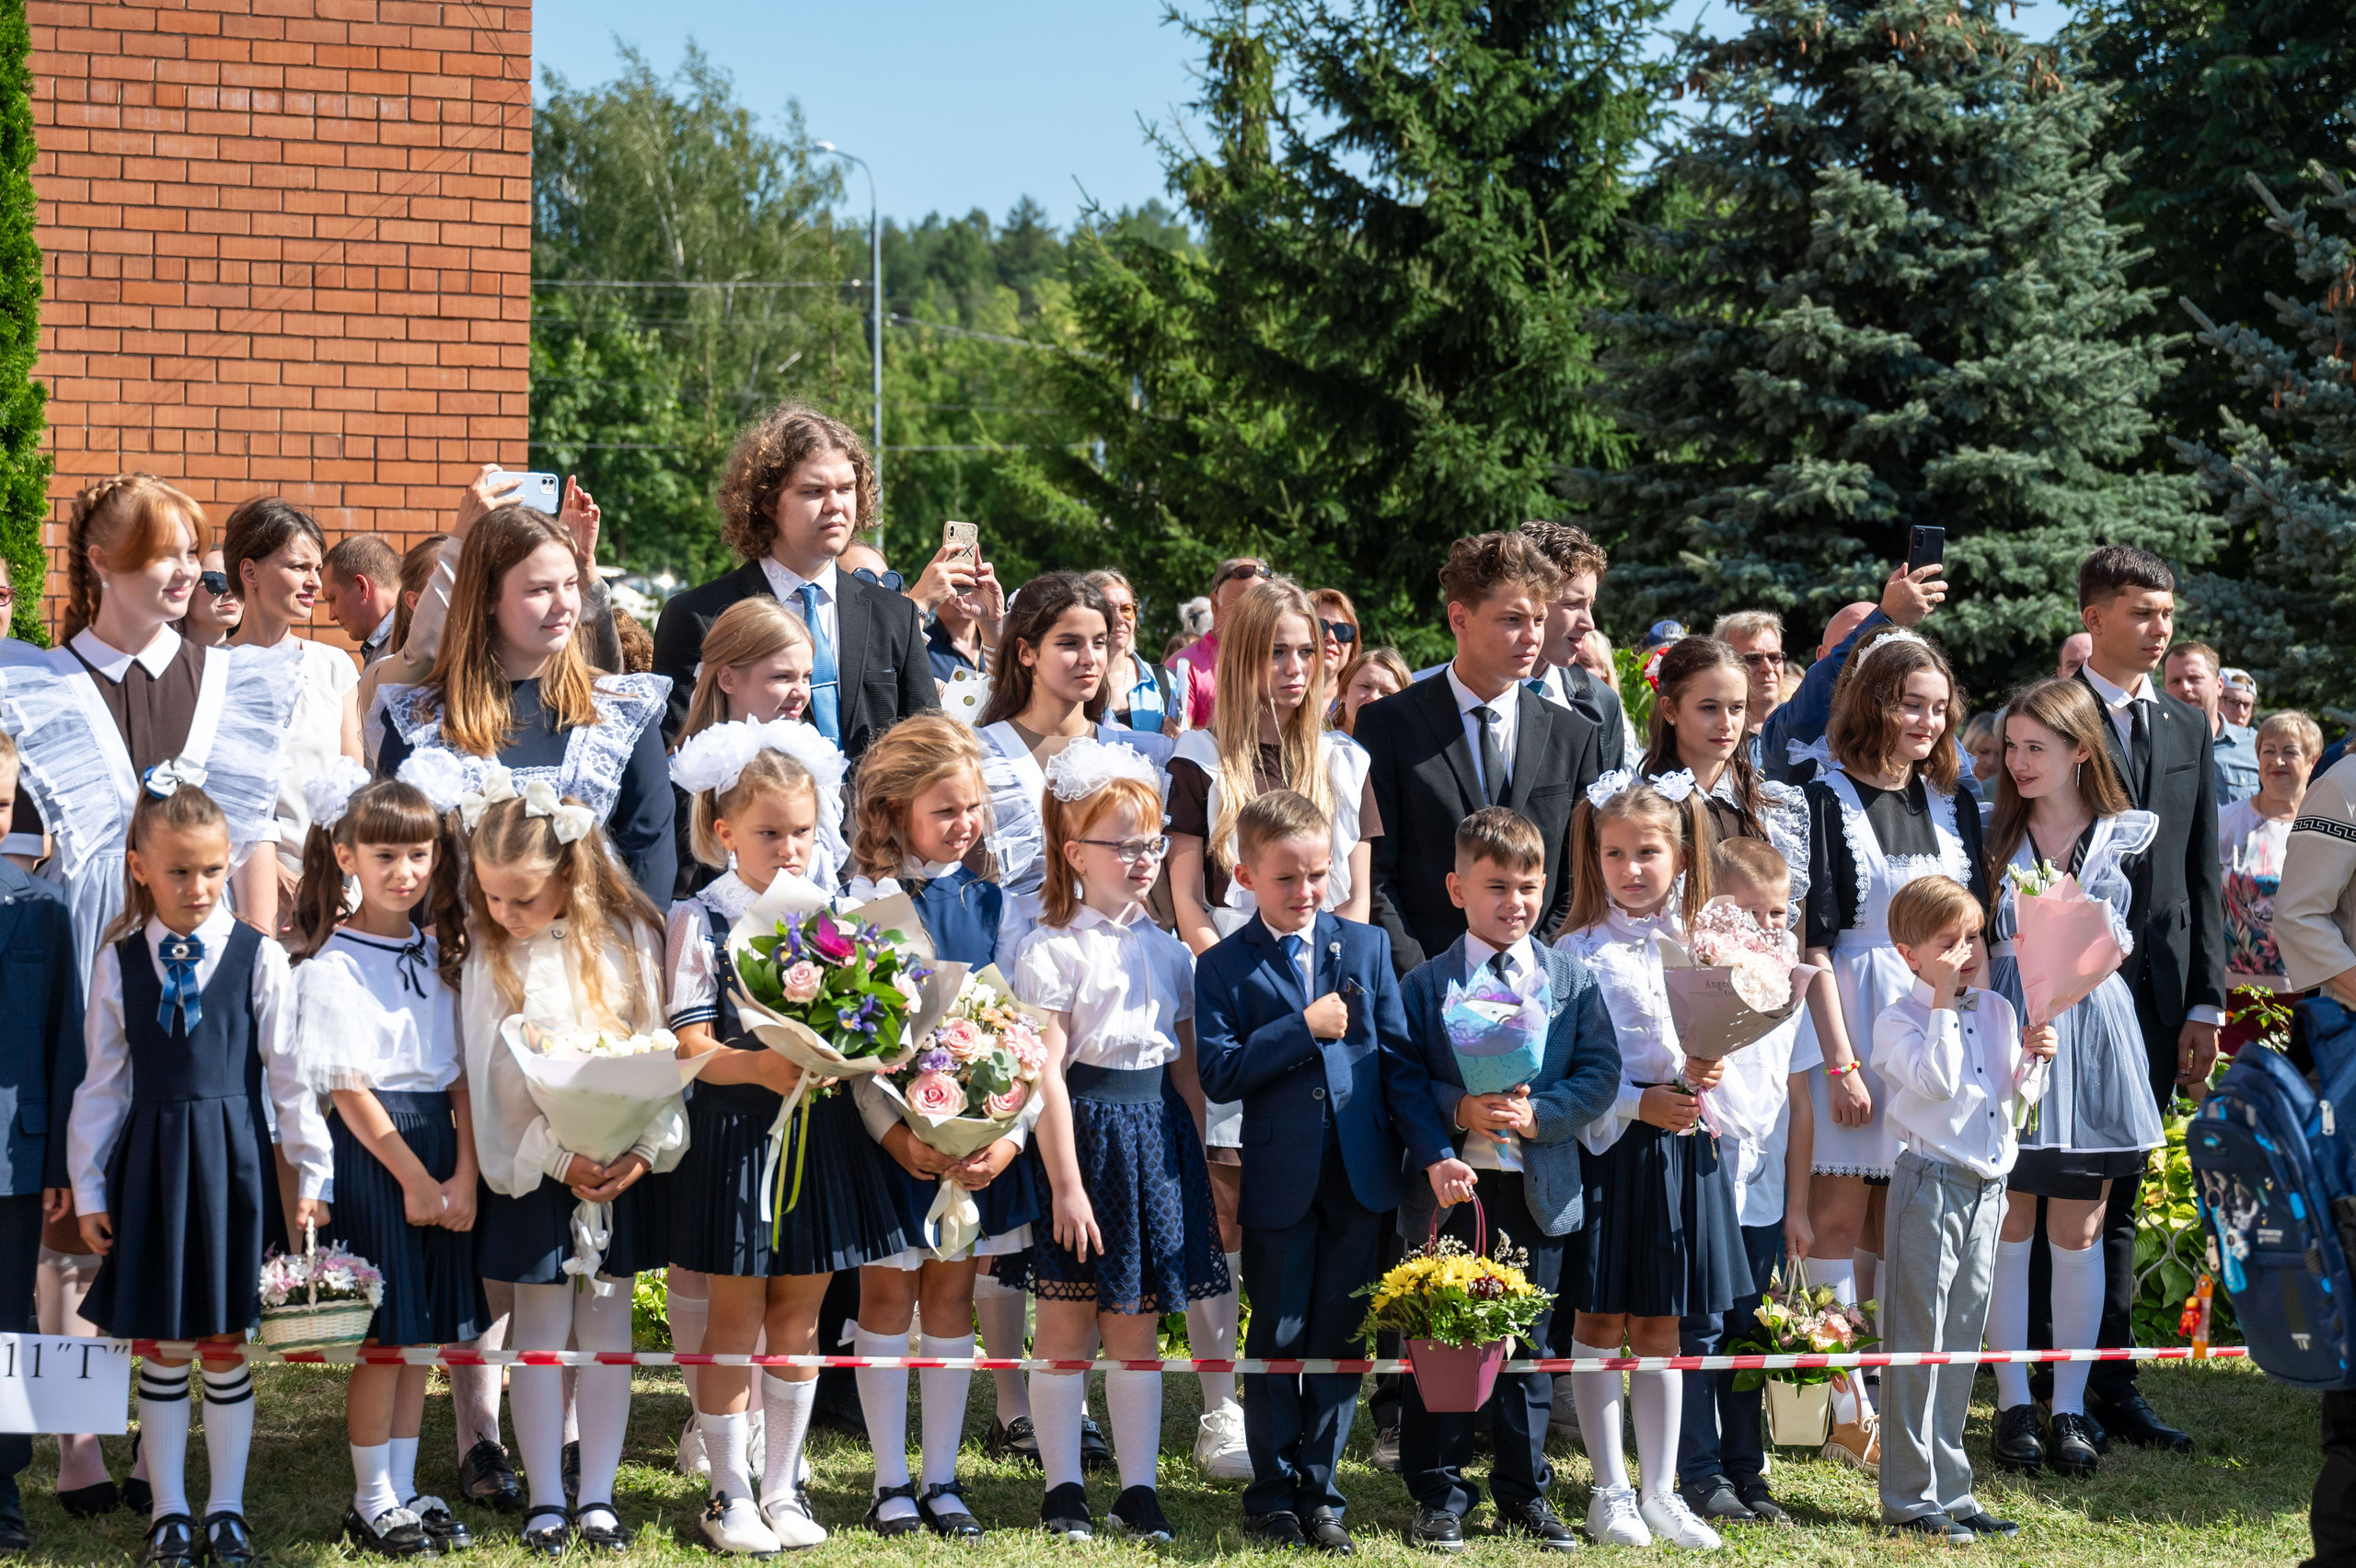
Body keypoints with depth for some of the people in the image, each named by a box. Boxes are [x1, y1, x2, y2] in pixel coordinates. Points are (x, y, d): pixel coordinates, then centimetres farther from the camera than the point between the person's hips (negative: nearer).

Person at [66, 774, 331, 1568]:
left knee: (226, 1343, 6)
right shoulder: (118, 963, 2)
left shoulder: (259, 958, -3)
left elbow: (290, 1075, 0)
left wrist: (313, 1174, -1)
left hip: (233, 1159, -1)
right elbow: (101, 1084, 6)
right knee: (159, 1343, 8)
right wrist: (87, 1188, 5)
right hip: (150, 1163, 1)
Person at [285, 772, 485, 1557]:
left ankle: (404, 1489, 18)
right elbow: (348, 1088, -11)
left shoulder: (439, 955, 10)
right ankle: (372, 1503, 6)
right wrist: (414, 1177, -12)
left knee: (424, 1330, 9)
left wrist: (463, 1173, -4)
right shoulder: (331, 965, -8)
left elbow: (461, 1077, 7)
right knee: (384, 1335, -4)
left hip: (439, 1148, 6)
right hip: (371, 1148, -6)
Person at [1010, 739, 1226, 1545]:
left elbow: (1186, 1069, 14)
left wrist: (1199, 1167, 11)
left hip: (1157, 1137, 5)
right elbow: (1048, 1074, -12)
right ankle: (1063, 1490, 12)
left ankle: (1139, 1490, 14)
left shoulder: (1168, 951, 9)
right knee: (1065, 1326, 3)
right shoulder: (1052, 950, -9)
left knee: (1137, 1326, 9)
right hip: (1084, 1135, -5)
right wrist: (1066, 1184, -15)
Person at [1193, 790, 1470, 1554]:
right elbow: (1219, 1072, -12)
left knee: (1339, 1343, 8)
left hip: (1359, 1176, 2)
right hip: (1277, 1182, -2)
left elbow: (1400, 1059, 1)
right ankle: (1272, 1495, 18)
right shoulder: (1223, 967, -2)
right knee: (1276, 1344, 6)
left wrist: (1434, 1151, -8)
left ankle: (1321, 1492, 19)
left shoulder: (1366, 946, 5)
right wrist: (1304, 1028, -17)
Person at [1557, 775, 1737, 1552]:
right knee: (1601, 1325, 3)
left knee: (1661, 1329, 10)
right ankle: (1611, 1494, 11)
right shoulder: (1579, 952, -5)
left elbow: (1724, 1049, 8)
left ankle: (1660, 1490, 16)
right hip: (1603, 1150, -3)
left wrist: (1698, 1076, -14)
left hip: (1679, 1149, 3)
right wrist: (1640, 1103, -18)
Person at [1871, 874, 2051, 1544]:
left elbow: (2017, 1098, 14)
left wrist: (2031, 1058, -5)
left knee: (1962, 1341, 11)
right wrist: (1942, 1005, -17)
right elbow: (1936, 1081, -21)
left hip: (1986, 1186, 7)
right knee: (1918, 1342, -5)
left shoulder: (1997, 1011, 12)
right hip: (1930, 1181, -7)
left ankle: (1950, 1493, 17)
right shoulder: (1898, 1020, -7)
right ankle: (1910, 1498, -1)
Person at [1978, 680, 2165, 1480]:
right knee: (2008, 1223, 1)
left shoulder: (2128, 836, 4)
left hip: (2089, 1031, 0)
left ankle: (2070, 1406, 10)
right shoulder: (1993, 834, 5)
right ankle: (2013, 1404, 8)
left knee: (2078, 1230, 3)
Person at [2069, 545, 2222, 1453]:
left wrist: (2206, 1003, 8)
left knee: (2119, 1195, 10)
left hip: (2157, 992, 5)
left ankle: (2112, 1386, 13)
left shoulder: (2188, 729, 14)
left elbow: (2202, 874, 13)